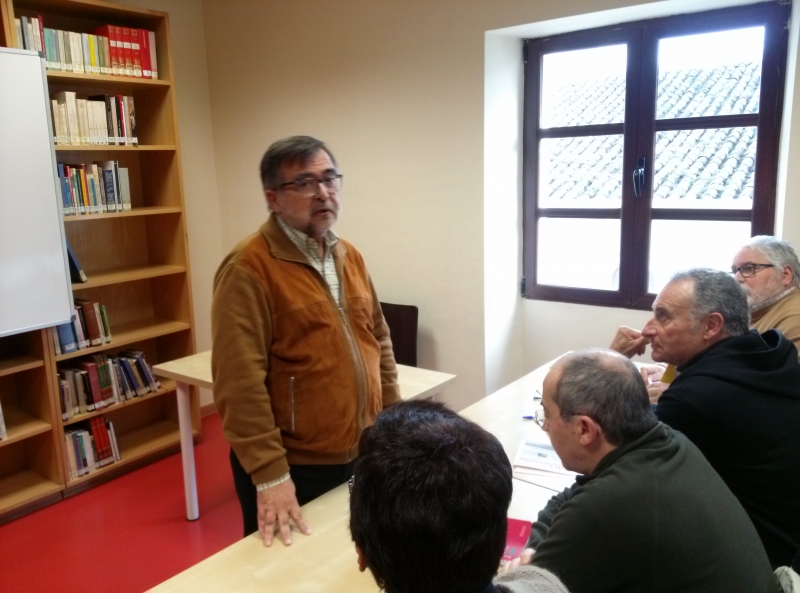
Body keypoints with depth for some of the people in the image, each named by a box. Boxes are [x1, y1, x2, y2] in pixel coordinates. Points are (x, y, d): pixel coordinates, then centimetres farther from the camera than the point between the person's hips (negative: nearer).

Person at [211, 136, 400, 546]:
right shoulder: (249, 267, -17)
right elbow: (240, 381, -21)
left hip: (362, 457, 7)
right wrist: (269, 474, -22)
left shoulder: (349, 256, 7)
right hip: (294, 468, -7)